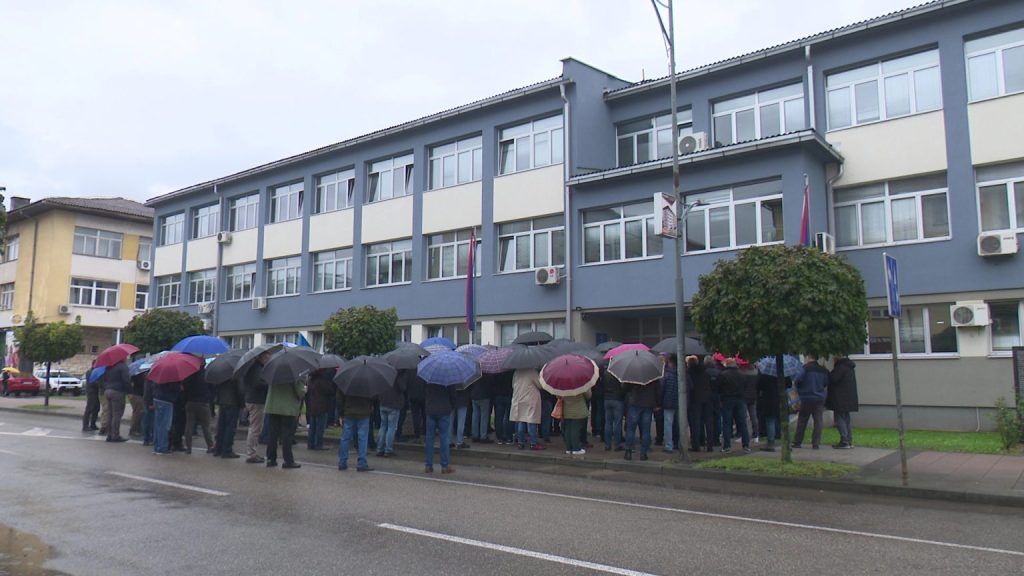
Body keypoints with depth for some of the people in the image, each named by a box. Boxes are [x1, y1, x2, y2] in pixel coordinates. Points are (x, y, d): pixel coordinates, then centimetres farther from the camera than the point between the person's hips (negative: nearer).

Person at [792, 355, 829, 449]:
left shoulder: (806, 368, -12)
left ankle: (797, 442, 10)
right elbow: (826, 383, 11)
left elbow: (797, 380, -17)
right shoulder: (823, 370, 4)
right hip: (820, 399, 3)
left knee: (802, 421, 6)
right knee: (818, 421, 5)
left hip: (806, 399, -3)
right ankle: (816, 443, 1)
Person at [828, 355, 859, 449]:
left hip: (840, 399, -10)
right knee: (846, 419, 14)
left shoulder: (841, 366, -18)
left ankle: (844, 442, -8)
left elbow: (833, 378, -21)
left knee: (839, 418, -6)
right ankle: (849, 441, 17)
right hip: (848, 399, 10)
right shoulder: (849, 366, 15)